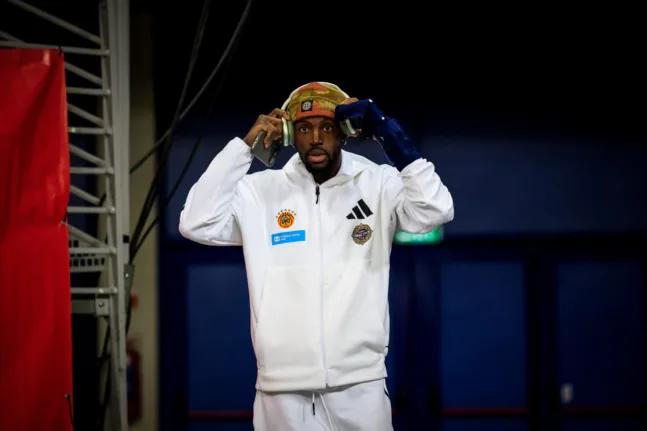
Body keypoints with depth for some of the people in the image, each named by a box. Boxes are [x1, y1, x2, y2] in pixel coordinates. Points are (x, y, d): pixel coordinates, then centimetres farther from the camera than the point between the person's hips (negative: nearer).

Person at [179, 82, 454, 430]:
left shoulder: (378, 184, 1)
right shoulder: (260, 191, 4)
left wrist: (387, 133, -16)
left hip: (359, 383, -1)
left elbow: (436, 211, -13)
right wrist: (244, 145, -7)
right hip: (282, 388, 1)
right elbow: (196, 225, -5)